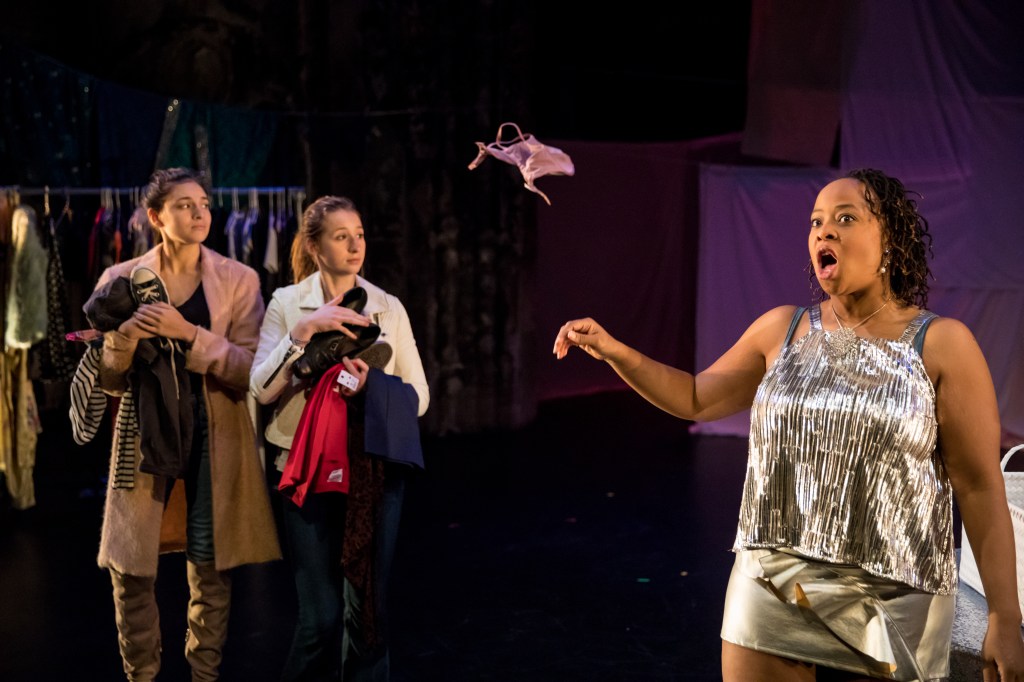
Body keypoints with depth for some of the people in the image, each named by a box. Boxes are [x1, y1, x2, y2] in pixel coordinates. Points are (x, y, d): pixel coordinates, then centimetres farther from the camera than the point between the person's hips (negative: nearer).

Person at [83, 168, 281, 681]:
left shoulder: (238, 281, 1)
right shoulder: (123, 281, 4)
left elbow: (252, 371, -7)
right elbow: (107, 381, 5)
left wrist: (188, 333, -18)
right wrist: (125, 336, -16)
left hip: (214, 439, 0)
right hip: (145, 435, 1)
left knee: (211, 573, 4)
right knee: (130, 572, 0)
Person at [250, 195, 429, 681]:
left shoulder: (388, 307, 4)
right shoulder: (287, 303, 0)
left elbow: (418, 396, 3)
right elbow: (262, 389, -11)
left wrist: (371, 384, -15)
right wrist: (304, 330, -21)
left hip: (375, 469, 2)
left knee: (367, 605, 8)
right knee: (321, 615, -1)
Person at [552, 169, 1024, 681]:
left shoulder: (941, 344, -6)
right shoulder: (781, 329, 5)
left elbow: (981, 487, -6)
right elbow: (697, 399, 15)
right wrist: (612, 350, 3)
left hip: (889, 608, -3)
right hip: (771, 593, 3)